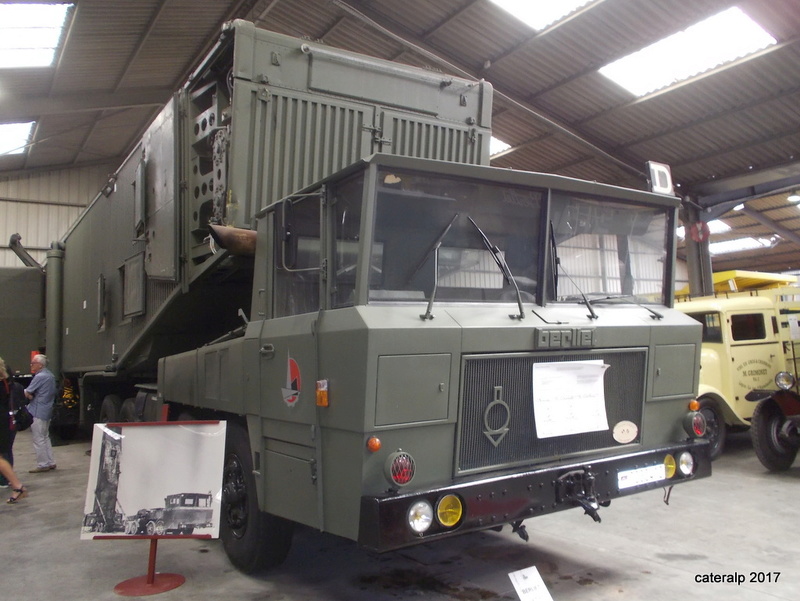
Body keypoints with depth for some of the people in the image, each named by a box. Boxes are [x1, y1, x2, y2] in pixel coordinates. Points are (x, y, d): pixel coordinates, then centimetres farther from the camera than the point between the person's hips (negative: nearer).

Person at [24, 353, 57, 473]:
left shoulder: (39, 377, -18)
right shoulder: (50, 375, 12)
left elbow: (27, 393, -17)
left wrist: (30, 395, 4)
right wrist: (33, 395, -1)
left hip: (37, 412, -10)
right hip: (47, 410, 10)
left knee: (38, 439, -2)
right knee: (45, 437, 17)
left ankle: (42, 464, 2)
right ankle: (50, 462, 21)